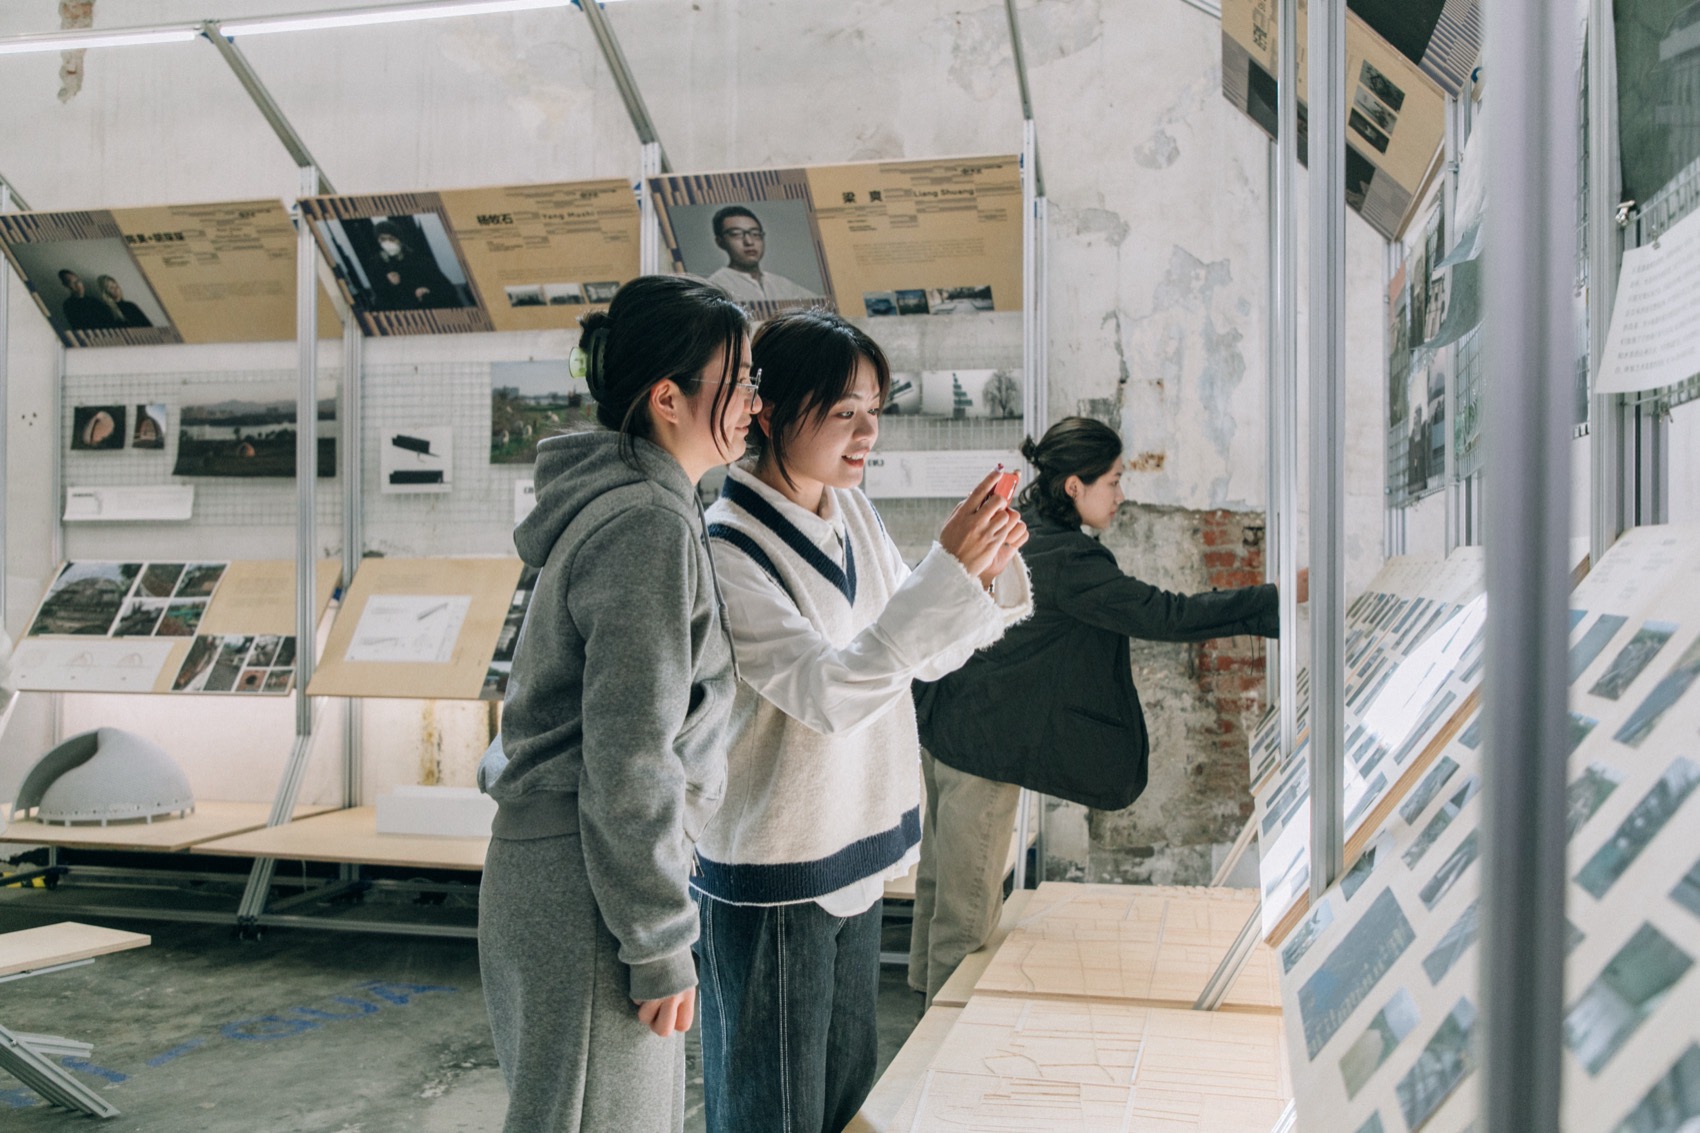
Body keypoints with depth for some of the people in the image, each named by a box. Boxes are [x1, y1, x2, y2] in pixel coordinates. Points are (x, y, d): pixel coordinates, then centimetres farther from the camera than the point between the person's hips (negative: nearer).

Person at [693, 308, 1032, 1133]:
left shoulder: (852, 512, 3)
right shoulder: (727, 547, -20)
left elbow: (925, 653, 10)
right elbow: (824, 692, -29)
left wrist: (989, 568, -8)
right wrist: (944, 571, -33)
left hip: (856, 853, 8)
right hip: (771, 877, -7)